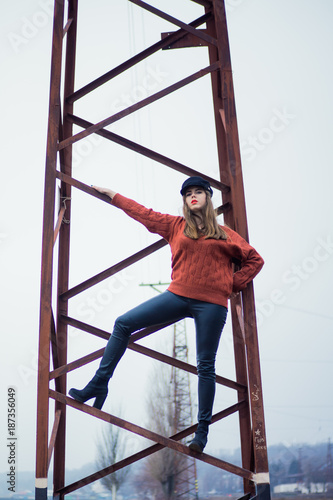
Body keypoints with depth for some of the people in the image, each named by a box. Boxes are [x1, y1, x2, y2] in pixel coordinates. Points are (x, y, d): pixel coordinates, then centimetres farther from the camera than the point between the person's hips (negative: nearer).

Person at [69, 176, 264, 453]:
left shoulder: (225, 234, 9)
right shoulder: (176, 226, 12)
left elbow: (255, 260, 15)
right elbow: (144, 213, 17)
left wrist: (233, 286, 6)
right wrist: (111, 194, 21)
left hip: (212, 303, -2)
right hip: (178, 295, 2)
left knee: (206, 366, 1)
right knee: (123, 324, -7)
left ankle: (203, 429, 13)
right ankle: (99, 384, 0)